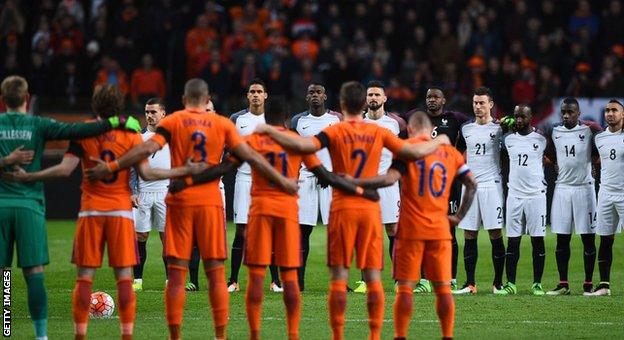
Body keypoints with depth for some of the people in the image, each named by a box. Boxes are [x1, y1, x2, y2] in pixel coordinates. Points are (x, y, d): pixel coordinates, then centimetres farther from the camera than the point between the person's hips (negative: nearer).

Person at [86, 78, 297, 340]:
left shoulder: (173, 122, 2)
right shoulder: (223, 124, 5)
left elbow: (147, 149, -10)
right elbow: (250, 157, 4)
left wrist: (110, 167, -7)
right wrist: (281, 180, 12)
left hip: (180, 201, -1)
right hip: (210, 201, 1)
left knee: (177, 274, 1)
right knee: (216, 274, 4)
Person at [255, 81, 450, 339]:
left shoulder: (335, 132, -4)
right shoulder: (379, 133, 3)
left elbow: (303, 145, -19)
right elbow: (414, 152, 0)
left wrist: (269, 130, -10)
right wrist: (438, 141, 19)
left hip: (343, 209, -2)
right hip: (371, 209, 2)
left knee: (339, 276, 1)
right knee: (373, 277, 4)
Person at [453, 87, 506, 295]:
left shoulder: (499, 128, -1)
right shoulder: (466, 129, 13)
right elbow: (457, 154, 25)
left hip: (491, 185, -4)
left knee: (496, 234, -5)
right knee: (469, 236, 3)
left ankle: (498, 283, 0)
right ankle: (470, 283, 5)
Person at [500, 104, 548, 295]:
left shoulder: (541, 140, -1)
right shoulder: (509, 140, 6)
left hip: (536, 195, -2)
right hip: (514, 195, 2)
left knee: (538, 240, 0)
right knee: (513, 241, 1)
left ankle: (537, 284, 5)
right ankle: (510, 284, 4)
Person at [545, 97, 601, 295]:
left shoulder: (590, 129, -3)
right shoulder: (555, 132, 8)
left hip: (584, 188, -3)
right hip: (562, 188, 3)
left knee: (588, 238, -1)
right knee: (562, 239, 3)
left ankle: (588, 284, 5)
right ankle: (563, 284, 7)